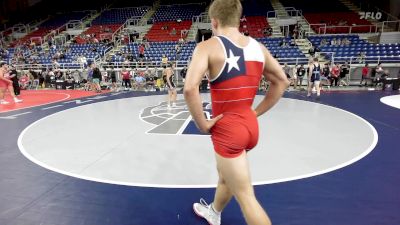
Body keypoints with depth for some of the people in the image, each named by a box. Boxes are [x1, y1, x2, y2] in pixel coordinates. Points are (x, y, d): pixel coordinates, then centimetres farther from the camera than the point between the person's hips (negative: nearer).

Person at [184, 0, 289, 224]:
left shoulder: (208, 47, -12)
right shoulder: (258, 47, 6)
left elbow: (190, 88, -26)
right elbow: (282, 82, 13)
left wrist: (203, 124, -14)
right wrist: (256, 113, 12)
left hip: (227, 129, -7)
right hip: (250, 125, 8)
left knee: (246, 196, 5)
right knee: (225, 173, 30)